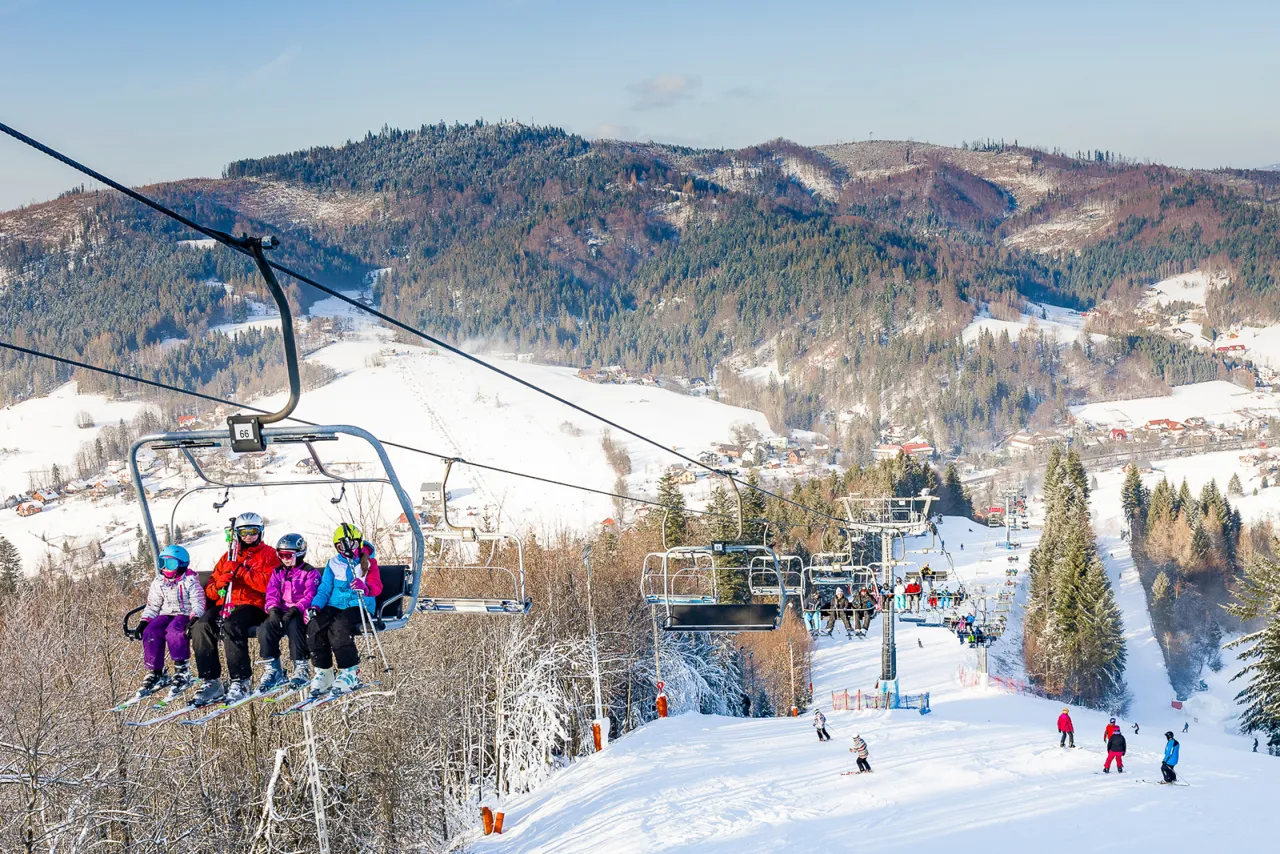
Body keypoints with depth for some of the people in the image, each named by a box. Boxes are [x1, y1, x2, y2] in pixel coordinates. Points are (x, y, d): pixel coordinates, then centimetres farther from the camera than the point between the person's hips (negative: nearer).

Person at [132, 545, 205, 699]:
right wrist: (143, 623, 0)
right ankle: (155, 673, -16)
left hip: (185, 615, -5)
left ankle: (182, 670, -30)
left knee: (173, 630, -37)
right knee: (150, 632, -24)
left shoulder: (190, 580, -4)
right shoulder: (158, 582, 12)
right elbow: (152, 606, 15)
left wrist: (194, 619, -28)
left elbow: (198, 604, -9)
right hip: (166, 615, 5)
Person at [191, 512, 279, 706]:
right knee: (201, 627, -23)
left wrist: (240, 571, -12)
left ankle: (241, 684, -34)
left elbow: (267, 584, -11)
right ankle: (212, 683, -22)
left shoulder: (268, 554, 7)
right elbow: (210, 589, 18)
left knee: (231, 627, -36)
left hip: (253, 605, -5)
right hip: (225, 605, 6)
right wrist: (218, 586, -7)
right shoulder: (229, 557, 24)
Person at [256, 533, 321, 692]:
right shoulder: (278, 572, 19)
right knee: (265, 628, -25)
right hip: (281, 613, 5)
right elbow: (272, 594, 8)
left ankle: (302, 668, -27)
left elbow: (310, 596, -10)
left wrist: (295, 609, -25)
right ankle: (273, 670, -15)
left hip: (300, 614, -5)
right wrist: (273, 609, -13)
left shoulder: (310, 572, 2)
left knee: (294, 625, -37)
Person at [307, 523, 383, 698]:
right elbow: (324, 590, 15)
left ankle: (350, 672, -26)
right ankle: (323, 673, -17)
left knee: (338, 627, -35)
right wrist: (315, 606, -6)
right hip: (335, 606, 4)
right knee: (314, 626, -27)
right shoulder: (333, 564, 16)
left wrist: (365, 588, -30)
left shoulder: (369, 562, 7)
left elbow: (377, 587, -6)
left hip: (358, 606, -4)